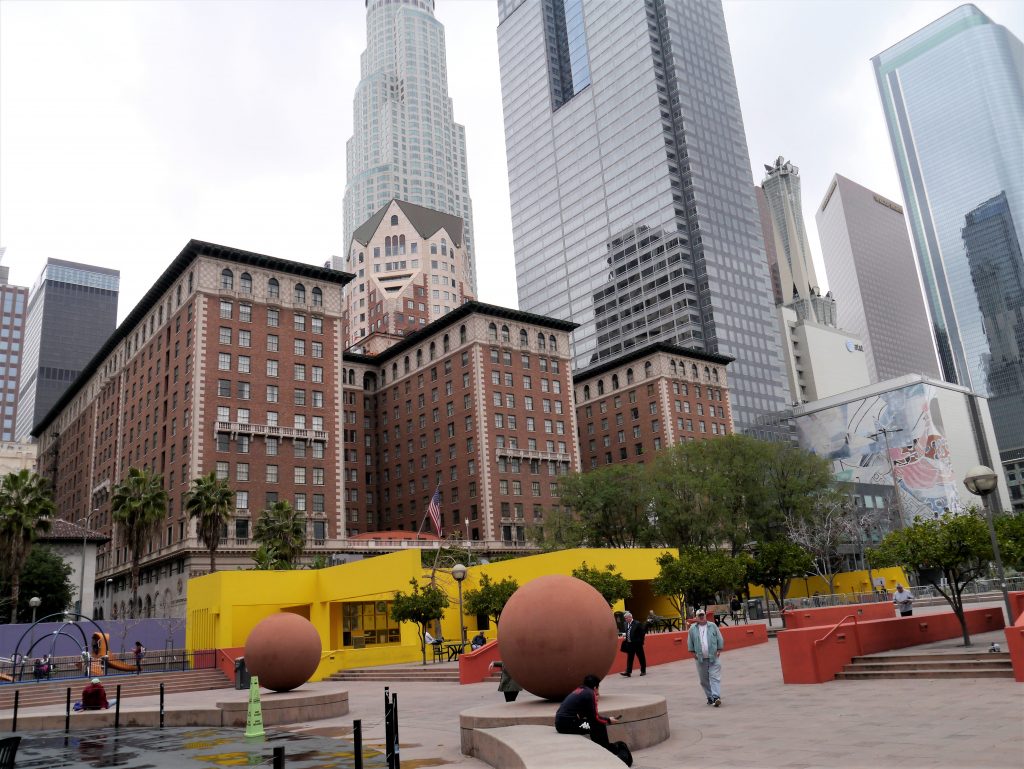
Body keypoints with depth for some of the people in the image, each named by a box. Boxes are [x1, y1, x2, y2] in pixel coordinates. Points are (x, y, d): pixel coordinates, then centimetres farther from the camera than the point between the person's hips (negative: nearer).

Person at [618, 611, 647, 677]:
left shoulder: (637, 623, -15)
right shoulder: (625, 624, 5)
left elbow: (643, 632, -11)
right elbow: (624, 631, 19)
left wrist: (640, 640, -10)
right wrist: (624, 635, -2)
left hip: (637, 644, -5)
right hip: (629, 644, 5)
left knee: (641, 658, 9)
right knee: (629, 658, 2)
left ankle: (643, 671, 22)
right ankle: (628, 672, 1)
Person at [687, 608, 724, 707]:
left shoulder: (713, 626, 2)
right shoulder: (692, 628, 4)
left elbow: (719, 639, 6)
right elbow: (690, 642, 11)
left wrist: (719, 650, 0)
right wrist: (693, 652, 5)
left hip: (713, 657, -2)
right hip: (700, 658, 2)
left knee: (715, 678, -10)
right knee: (704, 680, 7)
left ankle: (716, 697, -14)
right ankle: (710, 697, 18)